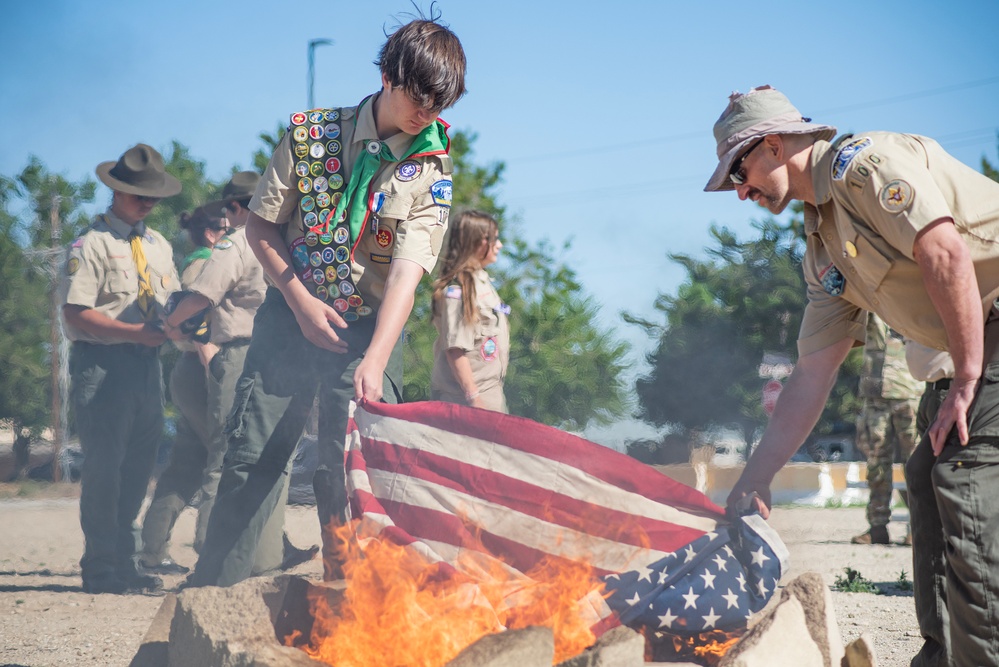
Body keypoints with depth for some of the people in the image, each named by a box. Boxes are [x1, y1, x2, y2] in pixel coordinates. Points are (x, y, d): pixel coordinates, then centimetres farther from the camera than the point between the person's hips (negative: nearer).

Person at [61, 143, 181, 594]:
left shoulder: (158, 246, 18)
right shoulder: (92, 244, -6)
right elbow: (76, 313, -13)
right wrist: (135, 332, -18)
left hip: (147, 363, 7)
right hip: (102, 365, -7)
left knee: (138, 464, 9)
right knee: (104, 466, -7)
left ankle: (123, 563, 19)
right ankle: (100, 569, 1)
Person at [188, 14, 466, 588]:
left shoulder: (432, 169, -6)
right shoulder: (310, 133, -3)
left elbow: (408, 268, -17)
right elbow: (261, 225, 4)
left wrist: (374, 361, -29)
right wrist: (301, 301, -8)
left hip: (371, 328, -1)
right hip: (292, 315, 1)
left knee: (352, 469, -7)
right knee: (252, 455, -1)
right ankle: (212, 588, 9)